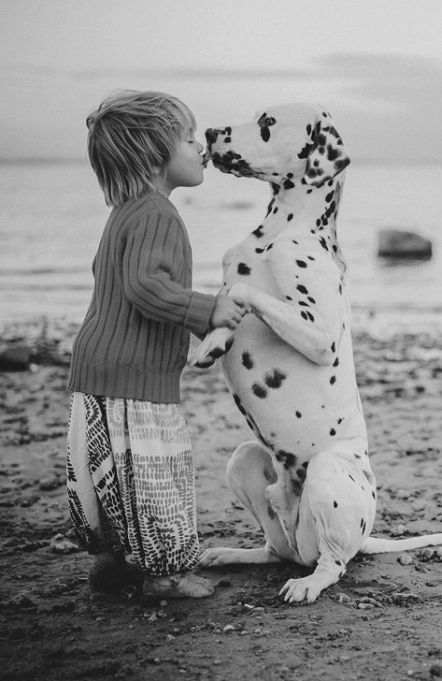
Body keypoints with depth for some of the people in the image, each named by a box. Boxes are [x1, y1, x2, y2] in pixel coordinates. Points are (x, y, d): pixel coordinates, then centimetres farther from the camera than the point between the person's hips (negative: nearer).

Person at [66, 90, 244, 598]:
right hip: (133, 381, -10)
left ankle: (111, 557, 30)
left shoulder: (126, 212, 15)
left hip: (97, 370, 10)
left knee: (113, 472, 19)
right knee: (149, 474, 1)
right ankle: (163, 571, 11)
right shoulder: (157, 216, -18)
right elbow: (144, 285, -31)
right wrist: (206, 310, -26)